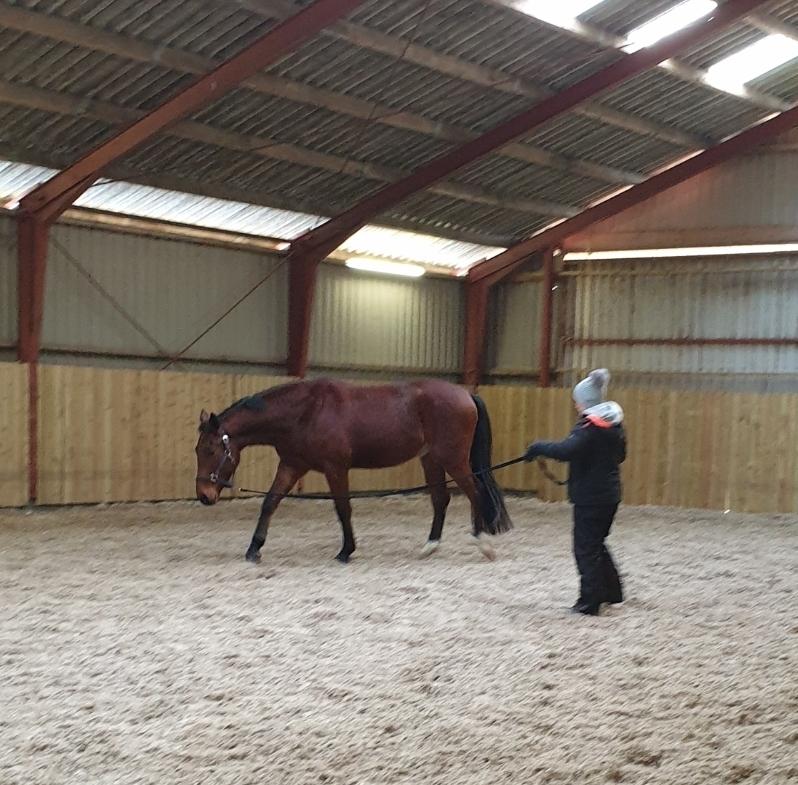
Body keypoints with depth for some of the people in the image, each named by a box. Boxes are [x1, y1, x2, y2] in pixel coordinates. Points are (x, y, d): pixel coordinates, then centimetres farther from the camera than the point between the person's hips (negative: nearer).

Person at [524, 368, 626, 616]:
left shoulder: (590, 426, -19)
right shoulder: (614, 423, 9)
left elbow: (567, 450, -33)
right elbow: (620, 455, 22)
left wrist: (538, 448, -22)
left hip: (590, 496, -9)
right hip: (609, 494, 9)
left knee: (586, 548, -2)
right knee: (596, 543, 23)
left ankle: (589, 602, -1)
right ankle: (611, 590, 32)